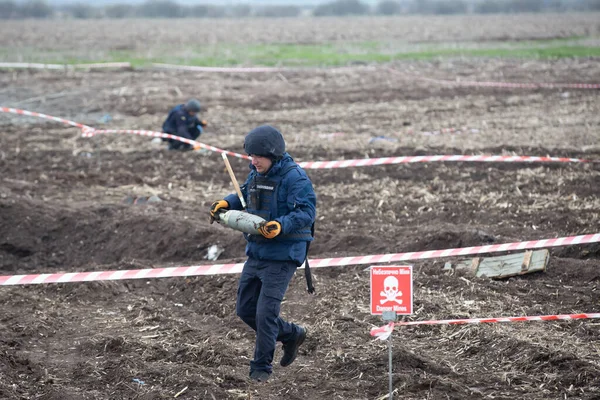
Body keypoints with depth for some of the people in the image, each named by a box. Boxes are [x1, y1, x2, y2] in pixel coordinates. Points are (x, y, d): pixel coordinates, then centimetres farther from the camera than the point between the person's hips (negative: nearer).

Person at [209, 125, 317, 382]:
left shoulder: (294, 177, -17)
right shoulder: (256, 174, 7)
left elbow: (307, 212, -23)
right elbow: (245, 195, 26)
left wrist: (281, 226, -38)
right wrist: (226, 203, 6)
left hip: (281, 257, -9)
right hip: (256, 253, 9)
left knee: (265, 313, -9)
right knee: (245, 309, 13)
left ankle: (261, 367, 7)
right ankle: (291, 335, 32)